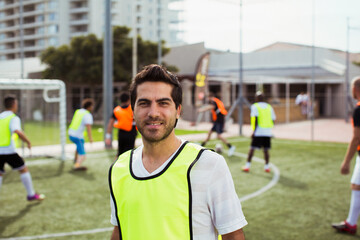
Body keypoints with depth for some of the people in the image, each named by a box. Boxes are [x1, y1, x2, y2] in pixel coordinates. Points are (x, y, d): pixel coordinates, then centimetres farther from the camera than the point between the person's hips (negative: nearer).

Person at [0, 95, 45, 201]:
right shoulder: (14, 118, -6)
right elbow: (18, 132, -24)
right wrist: (28, 141, -12)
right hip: (9, 150, -5)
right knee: (24, 170, 11)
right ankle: (31, 194, 17)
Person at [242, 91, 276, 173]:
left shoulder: (255, 106, -1)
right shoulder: (269, 107, 12)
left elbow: (256, 119, -12)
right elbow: (273, 120, 10)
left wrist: (254, 131, -11)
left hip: (258, 132, -4)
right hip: (268, 132, 4)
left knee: (252, 149, 3)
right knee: (266, 150, 10)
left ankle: (247, 166, 4)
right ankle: (267, 166, 10)